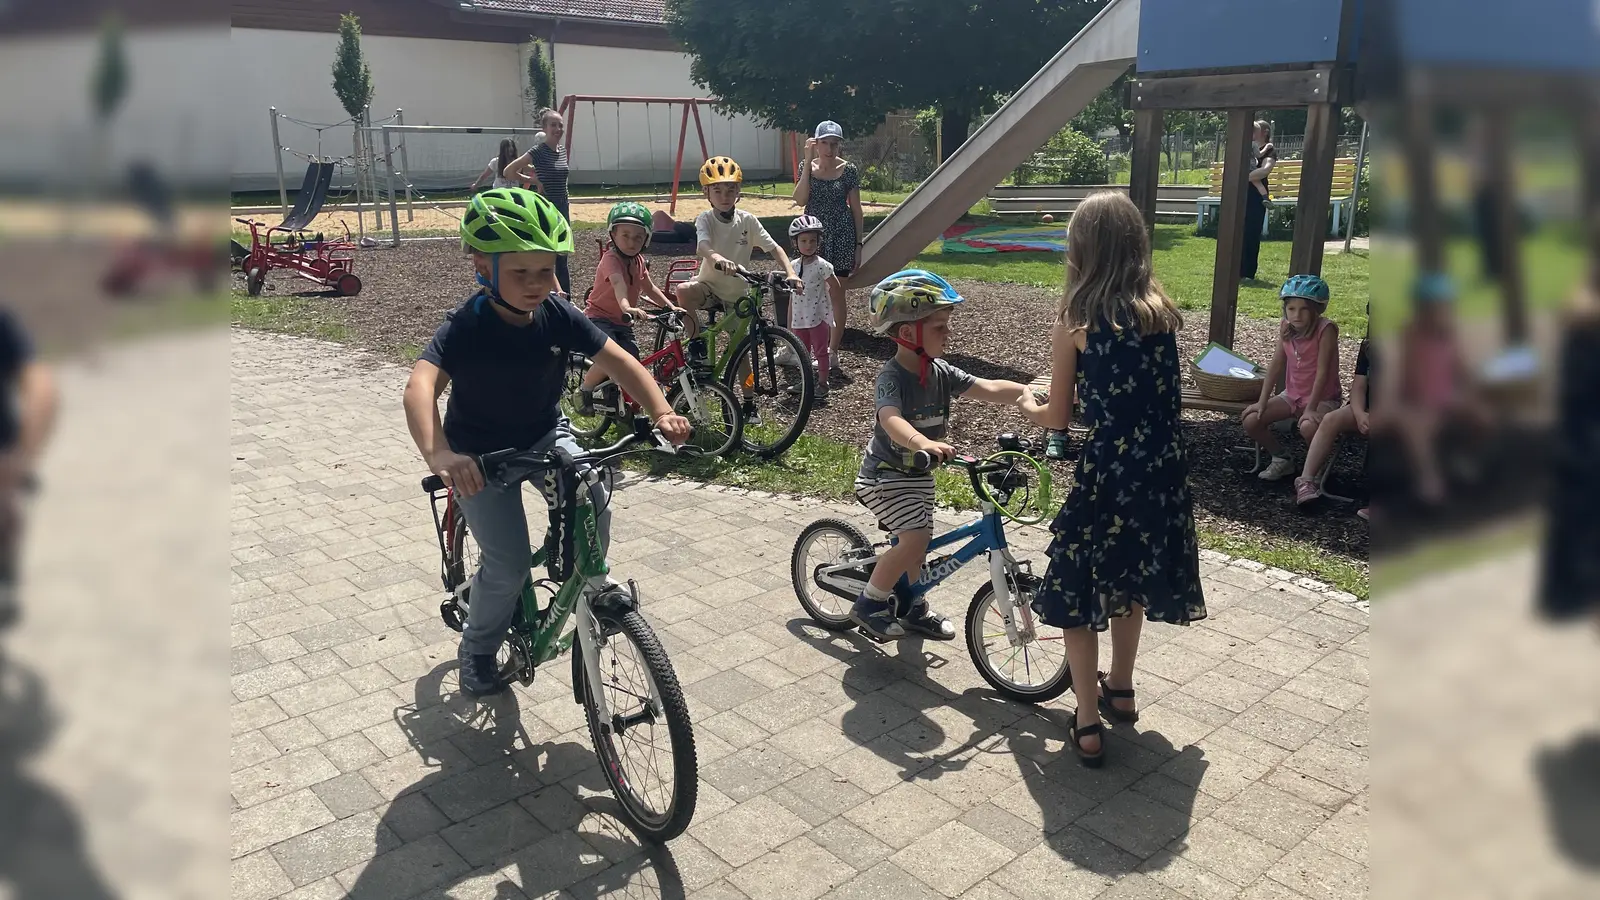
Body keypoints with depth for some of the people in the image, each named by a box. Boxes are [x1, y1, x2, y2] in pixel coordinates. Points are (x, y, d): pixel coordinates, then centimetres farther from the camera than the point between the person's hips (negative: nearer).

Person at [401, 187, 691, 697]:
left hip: (544, 435, 4)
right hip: (481, 454, -4)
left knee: (594, 508, -20)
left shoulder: (557, 315, -15)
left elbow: (618, 360, -17)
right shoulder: (466, 328, -28)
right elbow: (421, 384, -43)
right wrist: (437, 453, -61)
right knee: (509, 564, -10)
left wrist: (661, 412, -34)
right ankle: (477, 650, 18)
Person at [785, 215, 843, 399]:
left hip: (819, 318, -5)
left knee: (821, 351, 5)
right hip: (799, 319, 5)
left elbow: (836, 289, -7)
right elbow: (793, 297, 10)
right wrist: (789, 325, 11)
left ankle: (822, 383, 15)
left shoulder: (822, 265, -13)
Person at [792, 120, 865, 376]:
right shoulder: (807, 166, 1)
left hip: (841, 237, -2)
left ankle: (833, 350, 14)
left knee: (836, 293, 4)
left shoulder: (849, 170, -3)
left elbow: (856, 208, 1)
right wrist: (808, 161, -15)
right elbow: (800, 200, -13)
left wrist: (859, 244, -1)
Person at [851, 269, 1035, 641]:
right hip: (884, 474, -7)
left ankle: (911, 608, 36)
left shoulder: (941, 372, -4)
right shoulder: (891, 376, -25)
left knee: (918, 541, 14)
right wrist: (924, 443, -63)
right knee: (914, 538, -20)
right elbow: (891, 420, -43)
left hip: (918, 473, 8)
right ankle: (868, 604, -3)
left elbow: (989, 389, -10)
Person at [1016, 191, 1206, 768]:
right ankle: (1120, 690, 43)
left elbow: (1058, 417, 1)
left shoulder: (1074, 320, -6)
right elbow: (1156, 390, 11)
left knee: (1074, 592, 12)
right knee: (1128, 576, 26)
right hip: (1163, 469, 5)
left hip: (1108, 470, -5)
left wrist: (1028, 405, 22)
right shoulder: (1162, 310, 4)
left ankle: (1088, 725, 14)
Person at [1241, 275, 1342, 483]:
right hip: (1292, 394, 6)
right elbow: (1276, 365, -1)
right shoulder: (1286, 327, -5)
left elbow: (1322, 371, -23)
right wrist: (1262, 402, -5)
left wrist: (1311, 409, -26)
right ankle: (1282, 460, 13)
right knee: (1251, 421, -12)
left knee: (1308, 427, -37)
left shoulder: (1325, 329, -21)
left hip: (1322, 398, -6)